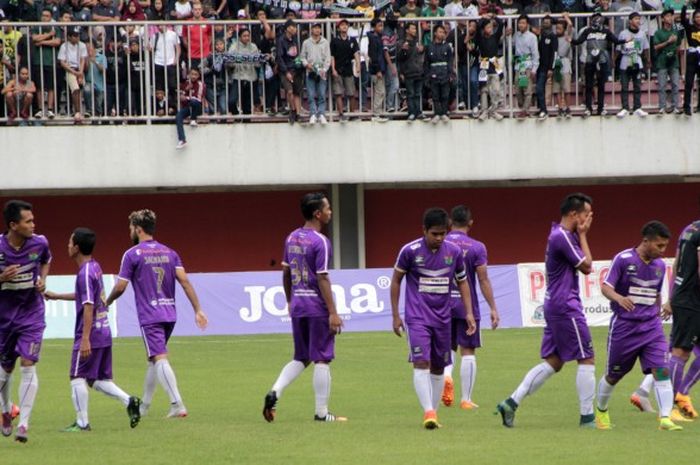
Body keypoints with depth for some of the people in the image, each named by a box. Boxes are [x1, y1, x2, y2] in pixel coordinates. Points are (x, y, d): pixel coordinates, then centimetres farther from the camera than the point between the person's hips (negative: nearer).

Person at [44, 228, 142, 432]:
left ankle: (82, 422, -1)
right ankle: (128, 401, -2)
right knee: (99, 379, 14)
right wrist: (56, 296, 37)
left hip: (90, 334, -9)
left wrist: (85, 339, -25)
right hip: (104, 333, 9)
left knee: (77, 377, -1)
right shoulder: (95, 267, 12)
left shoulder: (85, 273, -16)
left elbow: (88, 307, -22)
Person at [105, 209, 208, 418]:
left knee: (160, 359, -12)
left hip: (149, 316, -6)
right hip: (169, 314, 6)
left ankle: (177, 404, -25)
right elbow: (184, 281, 1)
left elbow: (120, 287, -5)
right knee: (154, 358, 19)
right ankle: (144, 404, 29)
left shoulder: (132, 255, -5)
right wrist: (198, 310, -1)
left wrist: (106, 303, 14)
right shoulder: (169, 253, 10)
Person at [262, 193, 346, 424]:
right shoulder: (320, 242, -14)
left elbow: (285, 272, 15)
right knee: (321, 359, 0)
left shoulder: (292, 238, 9)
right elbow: (322, 279, -18)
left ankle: (275, 392, -5)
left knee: (301, 358, 15)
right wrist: (333, 313, -16)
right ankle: (321, 413, 3)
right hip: (317, 306, -7)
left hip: (297, 305, 7)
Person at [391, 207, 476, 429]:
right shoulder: (410, 251, -8)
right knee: (421, 363, -17)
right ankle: (428, 412, -24)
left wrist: (469, 313, 5)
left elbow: (462, 282, 13)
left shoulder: (454, 252, 0)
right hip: (417, 317, -4)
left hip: (443, 318, 4)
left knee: (438, 367, 9)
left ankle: (433, 411, 19)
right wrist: (395, 315, 2)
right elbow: (396, 280, 4)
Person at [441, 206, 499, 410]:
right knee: (468, 351, 4)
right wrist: (493, 309, -2)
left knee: (448, 347, 17)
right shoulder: (476, 247, -6)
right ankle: (466, 399, 4)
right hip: (467, 305, -2)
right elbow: (484, 280, -8)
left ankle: (446, 375, -14)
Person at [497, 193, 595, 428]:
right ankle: (587, 417, 0)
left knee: (553, 362, 10)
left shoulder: (560, 235, 15)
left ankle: (512, 402, 5)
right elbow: (586, 266, -11)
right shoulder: (562, 237, -17)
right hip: (566, 306, -10)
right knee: (586, 359, -3)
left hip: (554, 305, 10)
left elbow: (583, 264, 20)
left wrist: (581, 235, 11)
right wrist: (582, 236, -4)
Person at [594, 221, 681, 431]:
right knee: (613, 375, 11)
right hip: (624, 325, -4)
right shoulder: (623, 259, -11)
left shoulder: (660, 265, 6)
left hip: (650, 326, 4)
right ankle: (601, 411, 36)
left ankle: (665, 418, -19)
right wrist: (619, 298, -33)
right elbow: (606, 287, -13)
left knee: (661, 370, -15)